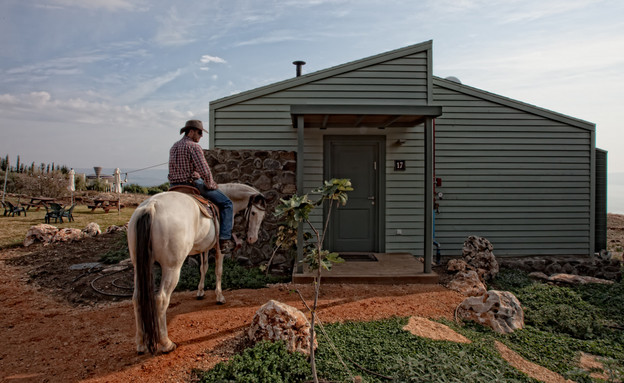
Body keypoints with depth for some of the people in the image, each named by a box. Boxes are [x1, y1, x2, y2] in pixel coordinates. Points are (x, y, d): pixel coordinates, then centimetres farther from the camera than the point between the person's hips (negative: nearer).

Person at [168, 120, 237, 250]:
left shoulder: (174, 147, 16)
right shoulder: (194, 146, -12)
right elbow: (205, 171, -21)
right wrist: (211, 185, -3)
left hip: (175, 187, 9)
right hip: (193, 184, -8)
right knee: (226, 203, -1)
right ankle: (225, 239, -9)